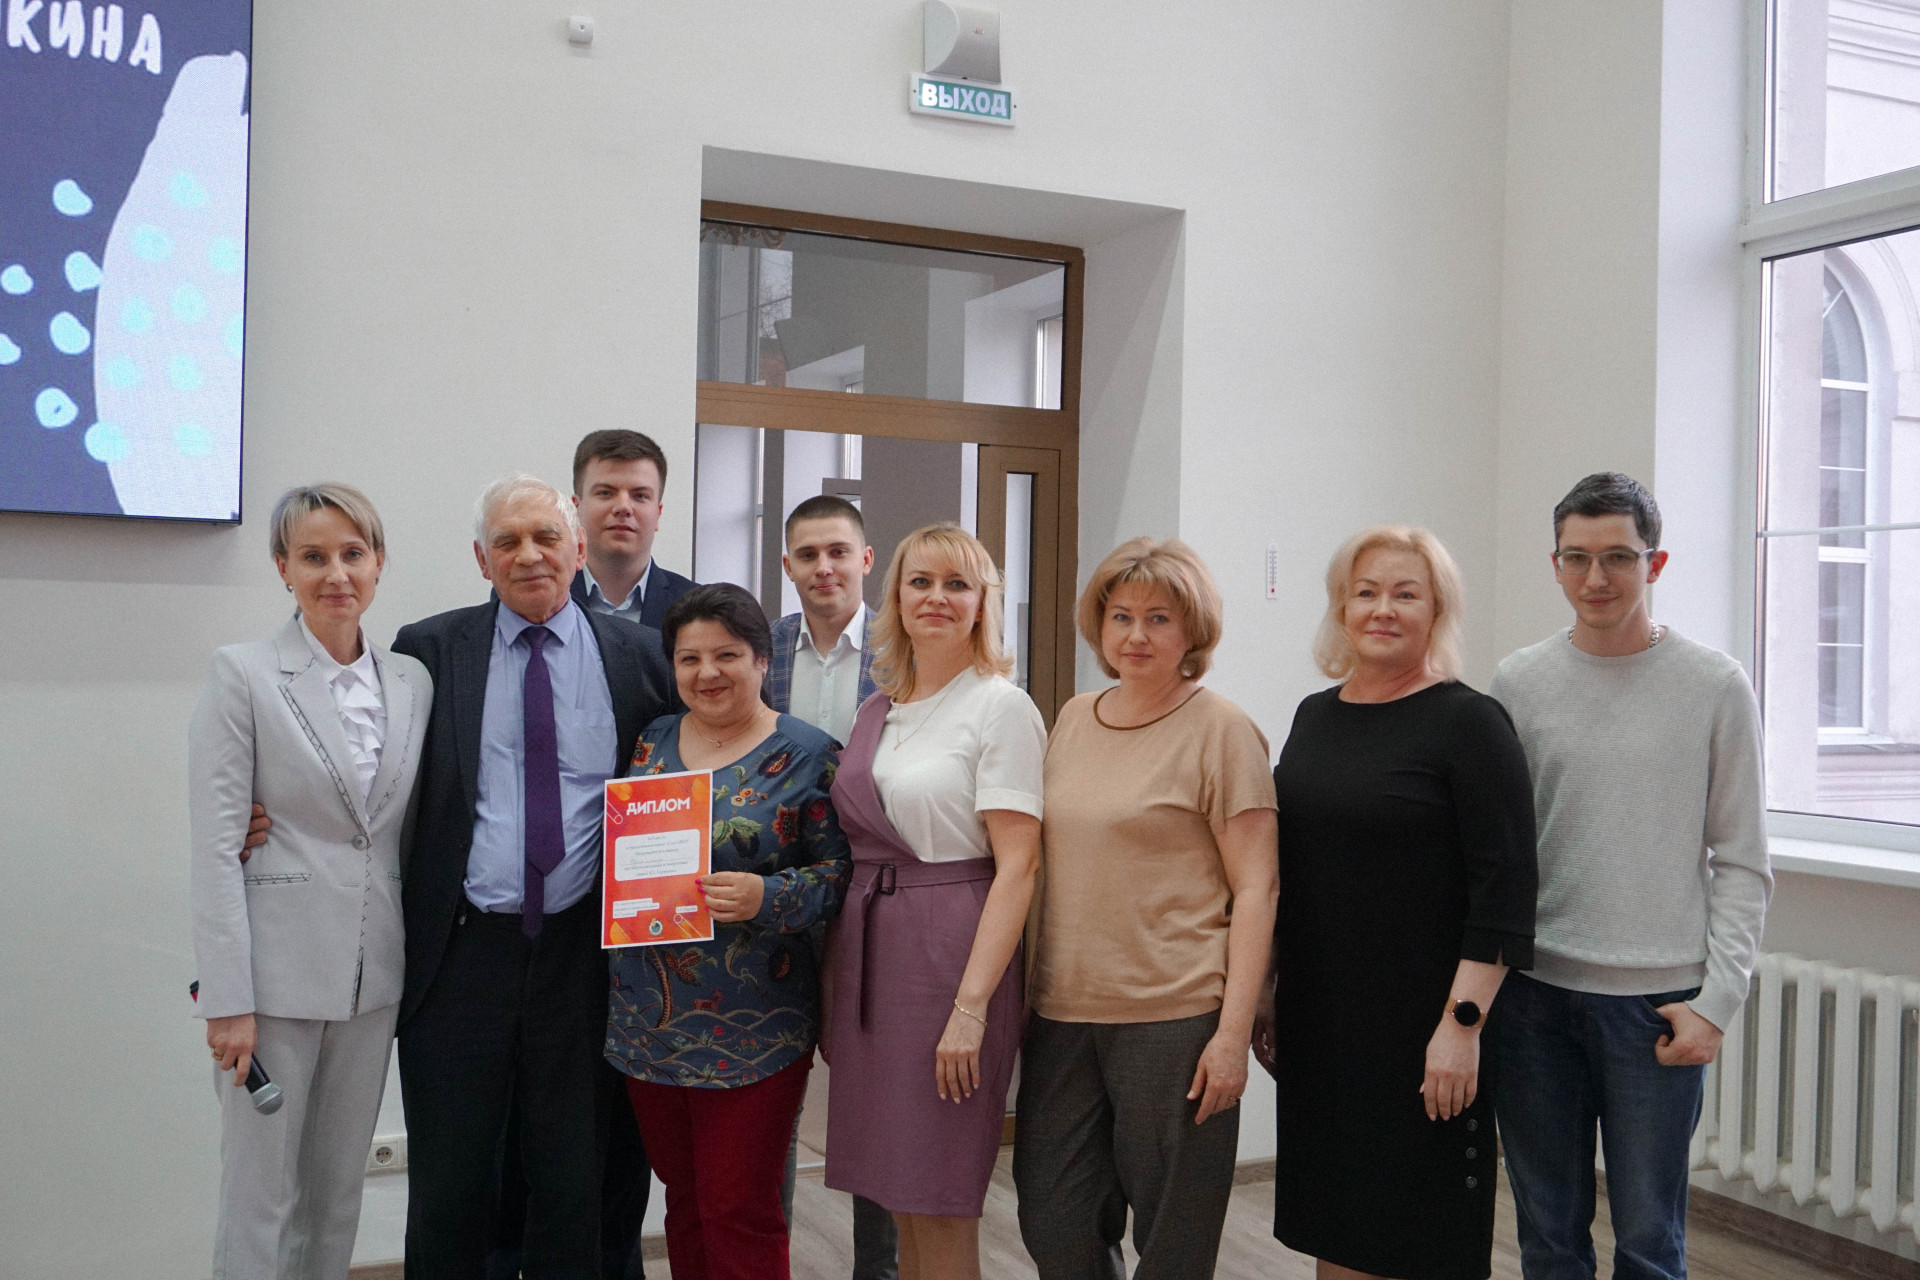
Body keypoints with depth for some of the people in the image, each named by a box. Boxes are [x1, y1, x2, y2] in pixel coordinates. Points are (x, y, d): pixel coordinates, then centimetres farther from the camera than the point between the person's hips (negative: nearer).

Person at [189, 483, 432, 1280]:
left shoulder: (412, 682, 7)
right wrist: (228, 998, -15)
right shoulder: (242, 675, -7)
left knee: (338, 1191, 14)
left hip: (373, 974, 5)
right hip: (278, 969, -4)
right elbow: (215, 848, -10)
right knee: (261, 1196, 3)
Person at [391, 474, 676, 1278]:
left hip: (585, 955, 1)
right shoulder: (430, 650, 1)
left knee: (574, 1185, 13)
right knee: (449, 1188, 9)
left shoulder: (640, 656, 2)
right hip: (462, 952, 0)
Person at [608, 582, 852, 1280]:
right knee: (683, 1198, 16)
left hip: (753, 1031, -4)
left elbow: (836, 871, -6)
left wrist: (766, 897, -22)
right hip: (648, 1020, 5)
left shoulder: (807, 754, -5)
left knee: (739, 1213, 2)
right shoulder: (651, 743, 8)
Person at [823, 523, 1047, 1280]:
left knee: (940, 1205, 0)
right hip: (867, 953, 6)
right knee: (898, 1200, 13)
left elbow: (1016, 866, -13)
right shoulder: (876, 712, 13)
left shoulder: (1002, 708, -7)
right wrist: (831, 992, 13)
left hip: (950, 954, -6)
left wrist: (972, 1005, -19)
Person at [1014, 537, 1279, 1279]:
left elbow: (1255, 887, -8)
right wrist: (1029, 988, 13)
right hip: (1064, 1012, 5)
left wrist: (1233, 1030, -14)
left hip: (1172, 1017, -5)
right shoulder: (1073, 720, 11)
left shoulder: (1219, 730, -5)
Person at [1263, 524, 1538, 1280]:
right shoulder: (1314, 716, 10)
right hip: (1318, 1024, 6)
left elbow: (1503, 889, -14)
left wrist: (1462, 1022, -19)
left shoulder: (1468, 722, -9)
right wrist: (1267, 998, 15)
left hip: (1421, 1031, -6)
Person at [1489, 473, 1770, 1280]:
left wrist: (1717, 1000, -5)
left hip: (1660, 999, -2)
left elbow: (1741, 865, 1)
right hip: (1535, 993, 2)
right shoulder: (1518, 683, 4)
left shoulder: (1715, 686, 0)